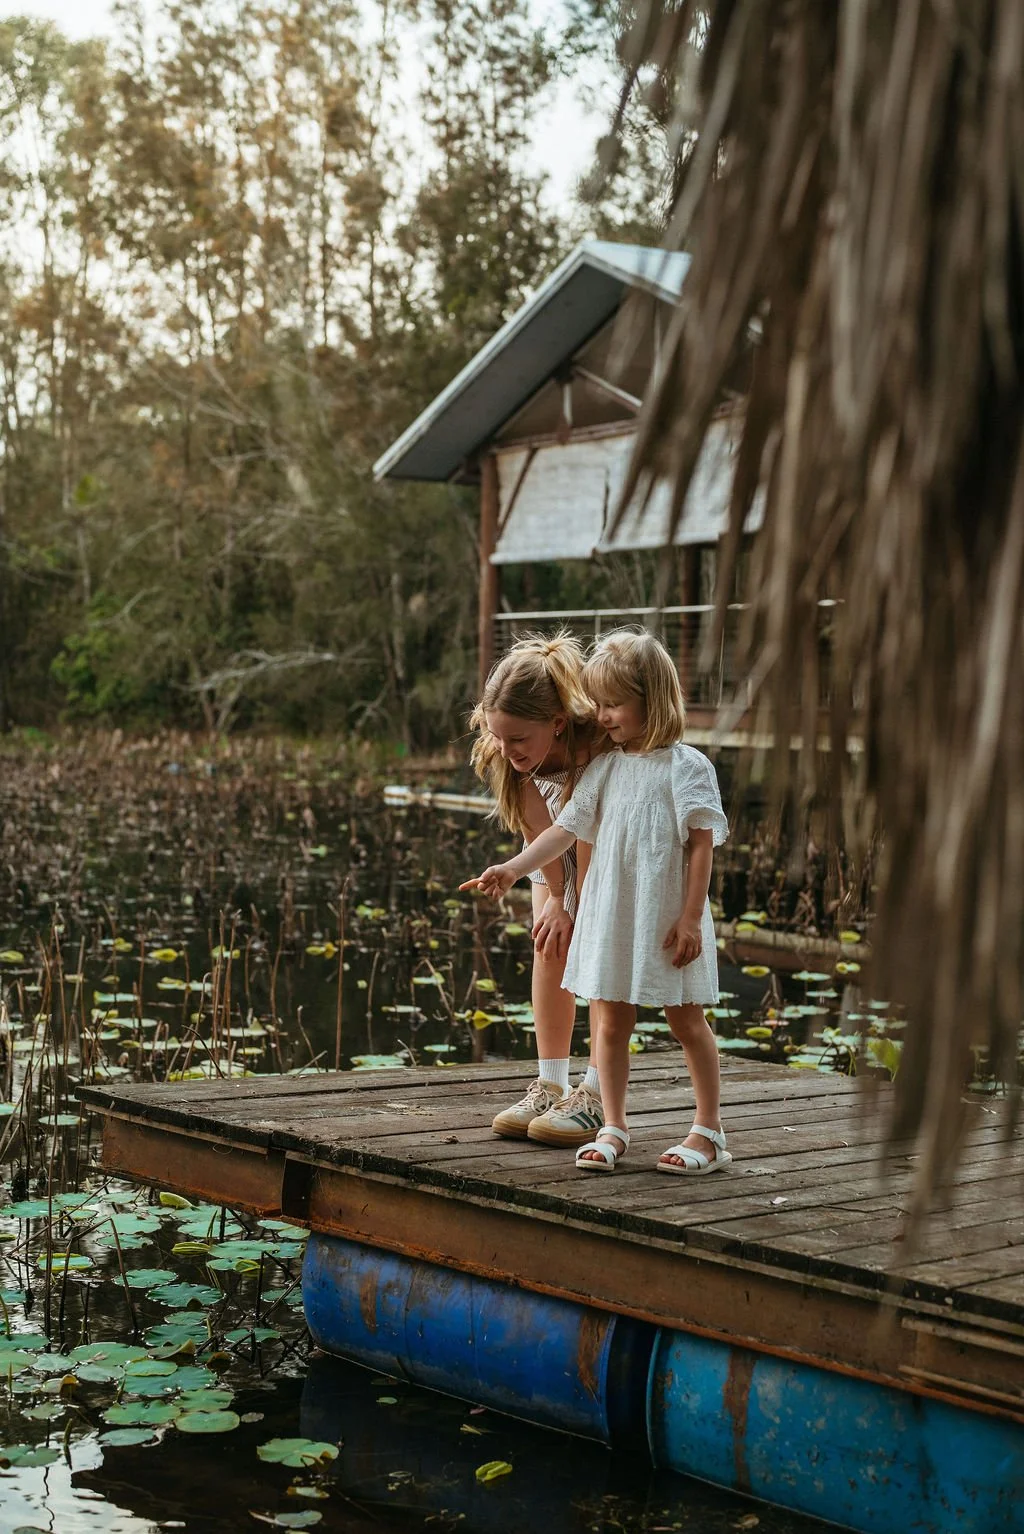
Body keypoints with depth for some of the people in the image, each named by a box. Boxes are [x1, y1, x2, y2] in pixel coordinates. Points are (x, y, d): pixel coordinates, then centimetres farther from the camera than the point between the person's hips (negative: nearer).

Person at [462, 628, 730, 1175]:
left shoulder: (686, 766, -7)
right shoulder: (604, 768, 7)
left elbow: (702, 844, -9)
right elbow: (564, 830, 3)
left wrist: (691, 917, -12)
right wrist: (513, 868, -10)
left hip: (668, 919, -4)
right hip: (611, 917, 4)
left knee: (687, 1023, 7)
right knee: (611, 1022, 7)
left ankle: (708, 1131, 19)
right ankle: (613, 1129, 19)